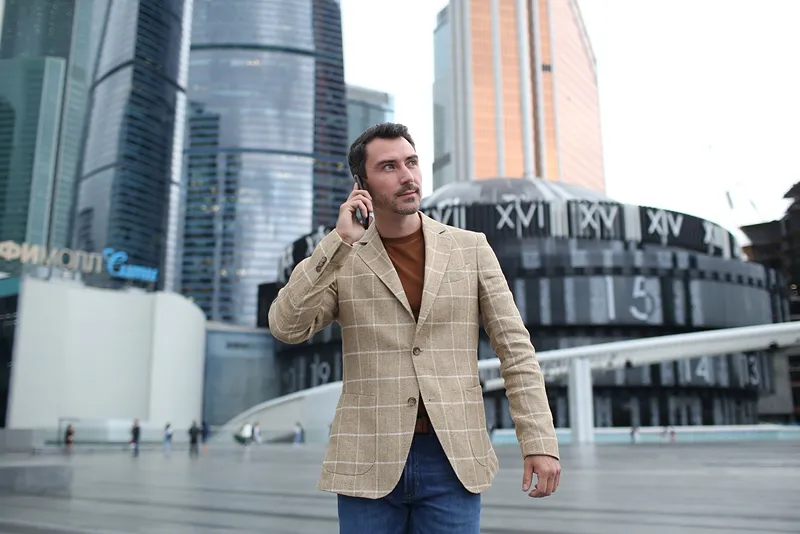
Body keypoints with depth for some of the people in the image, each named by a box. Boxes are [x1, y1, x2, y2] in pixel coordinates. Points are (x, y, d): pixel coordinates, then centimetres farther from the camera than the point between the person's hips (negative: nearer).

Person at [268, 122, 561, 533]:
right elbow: (286, 327, -11)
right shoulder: (340, 259, 3)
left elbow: (515, 348, 3)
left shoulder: (471, 249, 4)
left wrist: (540, 442, -4)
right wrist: (340, 241, -15)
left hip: (453, 460, 1)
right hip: (369, 460, 0)